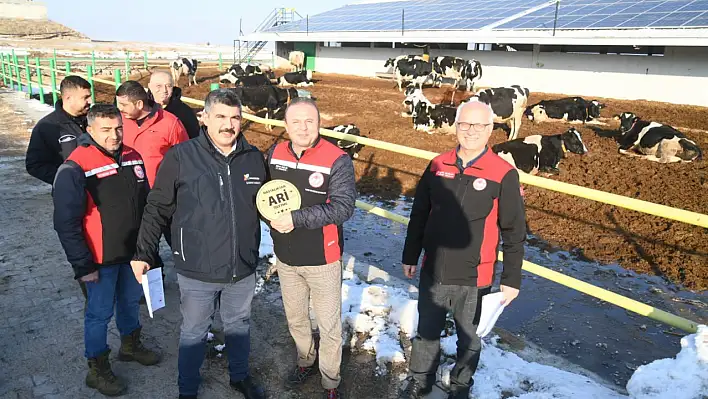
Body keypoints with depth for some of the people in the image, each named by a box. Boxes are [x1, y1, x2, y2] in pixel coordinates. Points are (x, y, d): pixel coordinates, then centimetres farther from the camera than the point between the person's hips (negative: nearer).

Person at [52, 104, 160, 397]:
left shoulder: (132, 157, 0)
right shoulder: (75, 169, -19)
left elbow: (146, 201, 10)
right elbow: (66, 223, -18)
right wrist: (83, 265, -16)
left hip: (134, 252, 6)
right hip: (101, 258, -6)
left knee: (131, 300, 22)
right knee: (100, 312, 8)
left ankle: (130, 345, 45)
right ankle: (97, 369, 27)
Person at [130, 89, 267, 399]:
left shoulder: (254, 158, -3)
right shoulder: (180, 157, -13)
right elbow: (157, 208, -5)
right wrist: (143, 254, -3)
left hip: (243, 269, 3)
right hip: (197, 271, -3)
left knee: (239, 326, 23)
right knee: (194, 332, 17)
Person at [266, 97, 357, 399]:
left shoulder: (337, 160, -18)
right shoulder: (275, 154, -1)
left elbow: (343, 207, -24)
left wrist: (296, 218, -28)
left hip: (322, 260, -4)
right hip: (285, 257, 5)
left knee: (329, 326, 11)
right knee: (295, 319, 24)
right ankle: (305, 361, 51)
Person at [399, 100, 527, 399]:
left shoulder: (504, 175, -13)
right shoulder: (437, 166, -3)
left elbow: (514, 233, -7)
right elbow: (419, 215, 7)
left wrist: (511, 279, -5)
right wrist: (410, 256, 10)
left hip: (473, 279, -2)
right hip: (432, 272, 3)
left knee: (468, 338, 19)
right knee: (426, 332, 19)